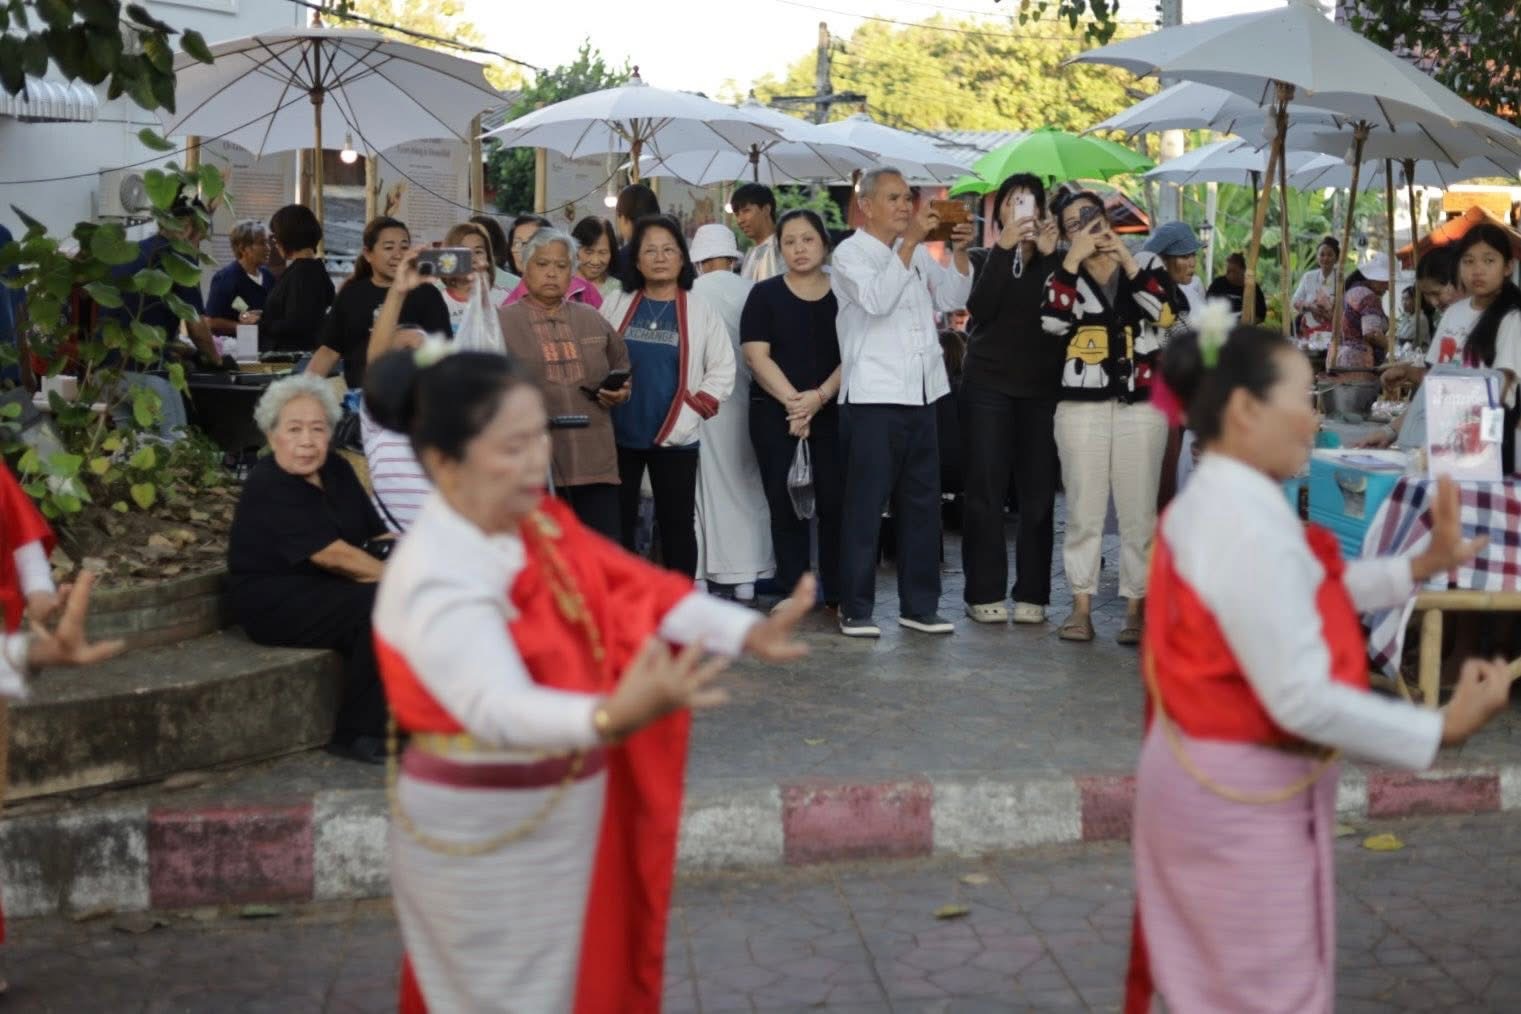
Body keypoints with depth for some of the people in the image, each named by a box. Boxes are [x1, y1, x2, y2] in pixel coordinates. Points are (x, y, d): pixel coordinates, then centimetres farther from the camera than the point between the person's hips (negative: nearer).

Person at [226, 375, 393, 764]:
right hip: (274, 605, -8)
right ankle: (359, 735, -17)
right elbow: (332, 556, -22)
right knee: (378, 606, -28)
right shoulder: (268, 487, -17)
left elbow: (376, 534, 10)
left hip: (325, 590, 8)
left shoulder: (336, 470, 9)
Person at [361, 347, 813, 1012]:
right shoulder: (437, 581, -28)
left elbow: (632, 589, -6)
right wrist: (614, 717, -60)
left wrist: (750, 633, -20)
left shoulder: (536, 524, -3)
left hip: (557, 817, 8)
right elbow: (497, 707, -42)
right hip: (484, 838, -8)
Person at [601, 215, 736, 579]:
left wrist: (693, 413, -8)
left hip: (675, 438, -1)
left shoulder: (701, 310, 2)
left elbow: (722, 369, 1)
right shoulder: (616, 305, 6)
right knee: (616, 523, 6)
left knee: (677, 525, 5)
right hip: (617, 433, 1)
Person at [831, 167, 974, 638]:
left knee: (922, 504, 10)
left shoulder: (918, 253, 17)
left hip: (921, 395, 7)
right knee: (865, 506, -3)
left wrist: (959, 251, 3)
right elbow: (877, 299, -20)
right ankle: (855, 609, 4)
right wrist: (910, 242, -20)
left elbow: (952, 299, 17)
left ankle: (919, 605, 18)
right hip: (872, 397, -7)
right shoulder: (850, 254, -3)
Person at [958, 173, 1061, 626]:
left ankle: (1031, 594, 6)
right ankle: (984, 593, 3)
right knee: (986, 491, -2)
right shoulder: (984, 258, 9)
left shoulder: (1053, 261, 9)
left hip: (1040, 388, 1)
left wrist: (1049, 256, -15)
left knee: (1037, 493, 0)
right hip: (988, 385, -1)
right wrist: (1003, 248, -16)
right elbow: (980, 307, -10)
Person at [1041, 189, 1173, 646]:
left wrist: (1126, 261, -9)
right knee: (1084, 509, 2)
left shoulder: (1147, 263, 9)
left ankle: (1135, 605, 8)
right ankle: (1081, 605, 8)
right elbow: (1052, 321, -10)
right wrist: (1074, 259, -9)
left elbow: (1167, 314, -10)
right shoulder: (1065, 274, 11)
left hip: (1141, 402, -1)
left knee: (1138, 510, 0)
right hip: (1081, 403, 1)